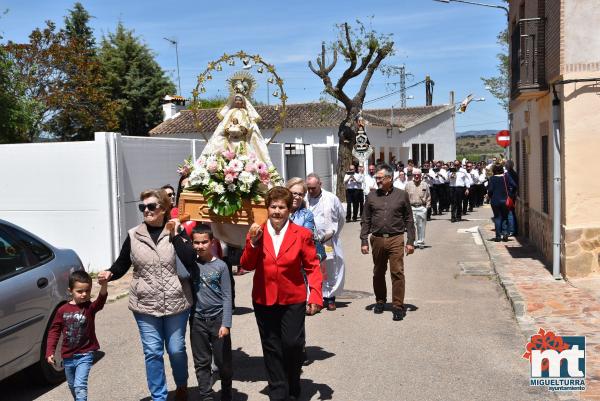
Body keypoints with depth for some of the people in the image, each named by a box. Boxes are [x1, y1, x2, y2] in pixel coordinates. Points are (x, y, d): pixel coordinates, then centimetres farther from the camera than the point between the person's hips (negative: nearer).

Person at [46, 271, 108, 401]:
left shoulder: (90, 307, -12)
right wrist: (50, 352, -2)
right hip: (67, 356, 4)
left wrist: (104, 286, -56)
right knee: (72, 386, 22)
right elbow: (54, 331, 4)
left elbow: (100, 301, -34)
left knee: (80, 385, -17)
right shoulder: (62, 310, -4)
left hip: (84, 355, -4)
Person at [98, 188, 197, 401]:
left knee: (176, 349, 11)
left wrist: (176, 235, -18)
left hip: (176, 303, -1)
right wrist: (109, 273, -12)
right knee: (152, 352, 6)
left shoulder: (177, 232, -3)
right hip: (145, 305, 1)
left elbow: (190, 262, -16)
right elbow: (122, 264, 8)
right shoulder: (133, 236, 1)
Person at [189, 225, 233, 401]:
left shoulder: (220, 266, -6)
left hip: (217, 319, -2)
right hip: (197, 320, 2)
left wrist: (226, 324, -12)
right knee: (202, 362, 9)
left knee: (223, 361, 8)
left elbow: (227, 297, -6)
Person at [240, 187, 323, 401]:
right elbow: (247, 265, -2)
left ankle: (293, 383, 28)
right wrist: (253, 242, -17)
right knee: (271, 348, 11)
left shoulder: (302, 234, -4)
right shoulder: (256, 232, 1)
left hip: (293, 300, -2)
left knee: (293, 344, -1)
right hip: (264, 300, 2)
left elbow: (312, 267, -3)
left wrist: (316, 296, -12)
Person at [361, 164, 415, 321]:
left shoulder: (402, 195, 3)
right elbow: (365, 221, 9)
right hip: (377, 239, 3)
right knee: (378, 273, 13)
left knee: (397, 273, -7)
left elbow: (409, 220, 5)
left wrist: (410, 241, -1)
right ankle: (380, 301, 31)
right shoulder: (371, 196, 8)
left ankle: (398, 306, 0)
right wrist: (364, 241, 2)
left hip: (396, 239, -2)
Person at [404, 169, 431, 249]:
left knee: (421, 226, 6)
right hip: (411, 208, 0)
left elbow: (428, 197, 10)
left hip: (422, 208, 0)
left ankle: (421, 242, 16)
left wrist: (427, 206, 2)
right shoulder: (408, 184, 6)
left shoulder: (425, 185, 6)